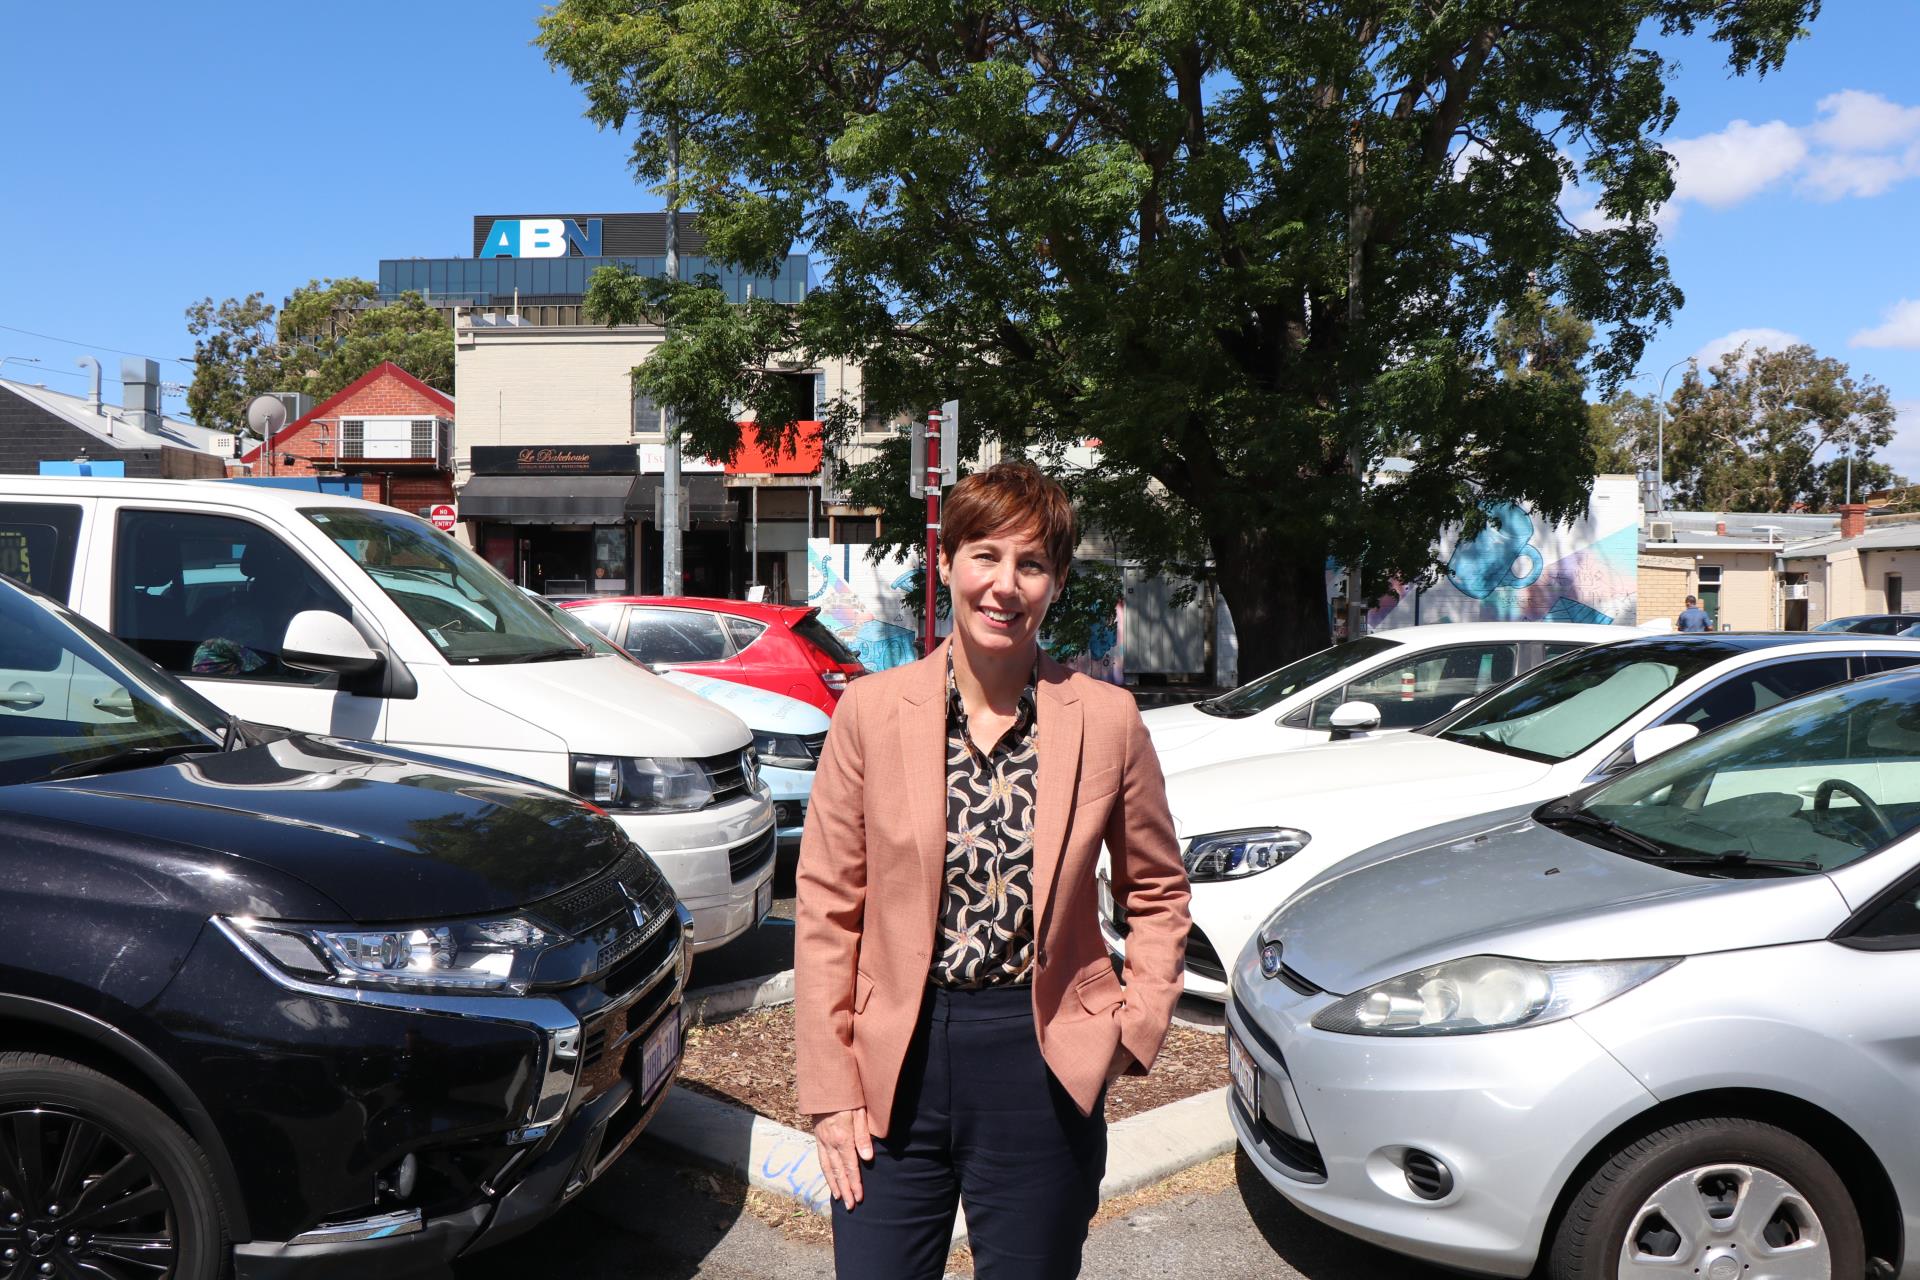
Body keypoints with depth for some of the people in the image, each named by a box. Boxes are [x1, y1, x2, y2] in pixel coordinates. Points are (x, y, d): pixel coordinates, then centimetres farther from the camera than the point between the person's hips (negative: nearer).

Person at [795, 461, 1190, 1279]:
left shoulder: (1106, 720, -4)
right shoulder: (871, 709, -4)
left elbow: (1157, 889, 10)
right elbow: (827, 909, -1)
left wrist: (1138, 1024, -1)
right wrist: (830, 1089, -3)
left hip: (1043, 1067, 0)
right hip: (897, 1061, 0)